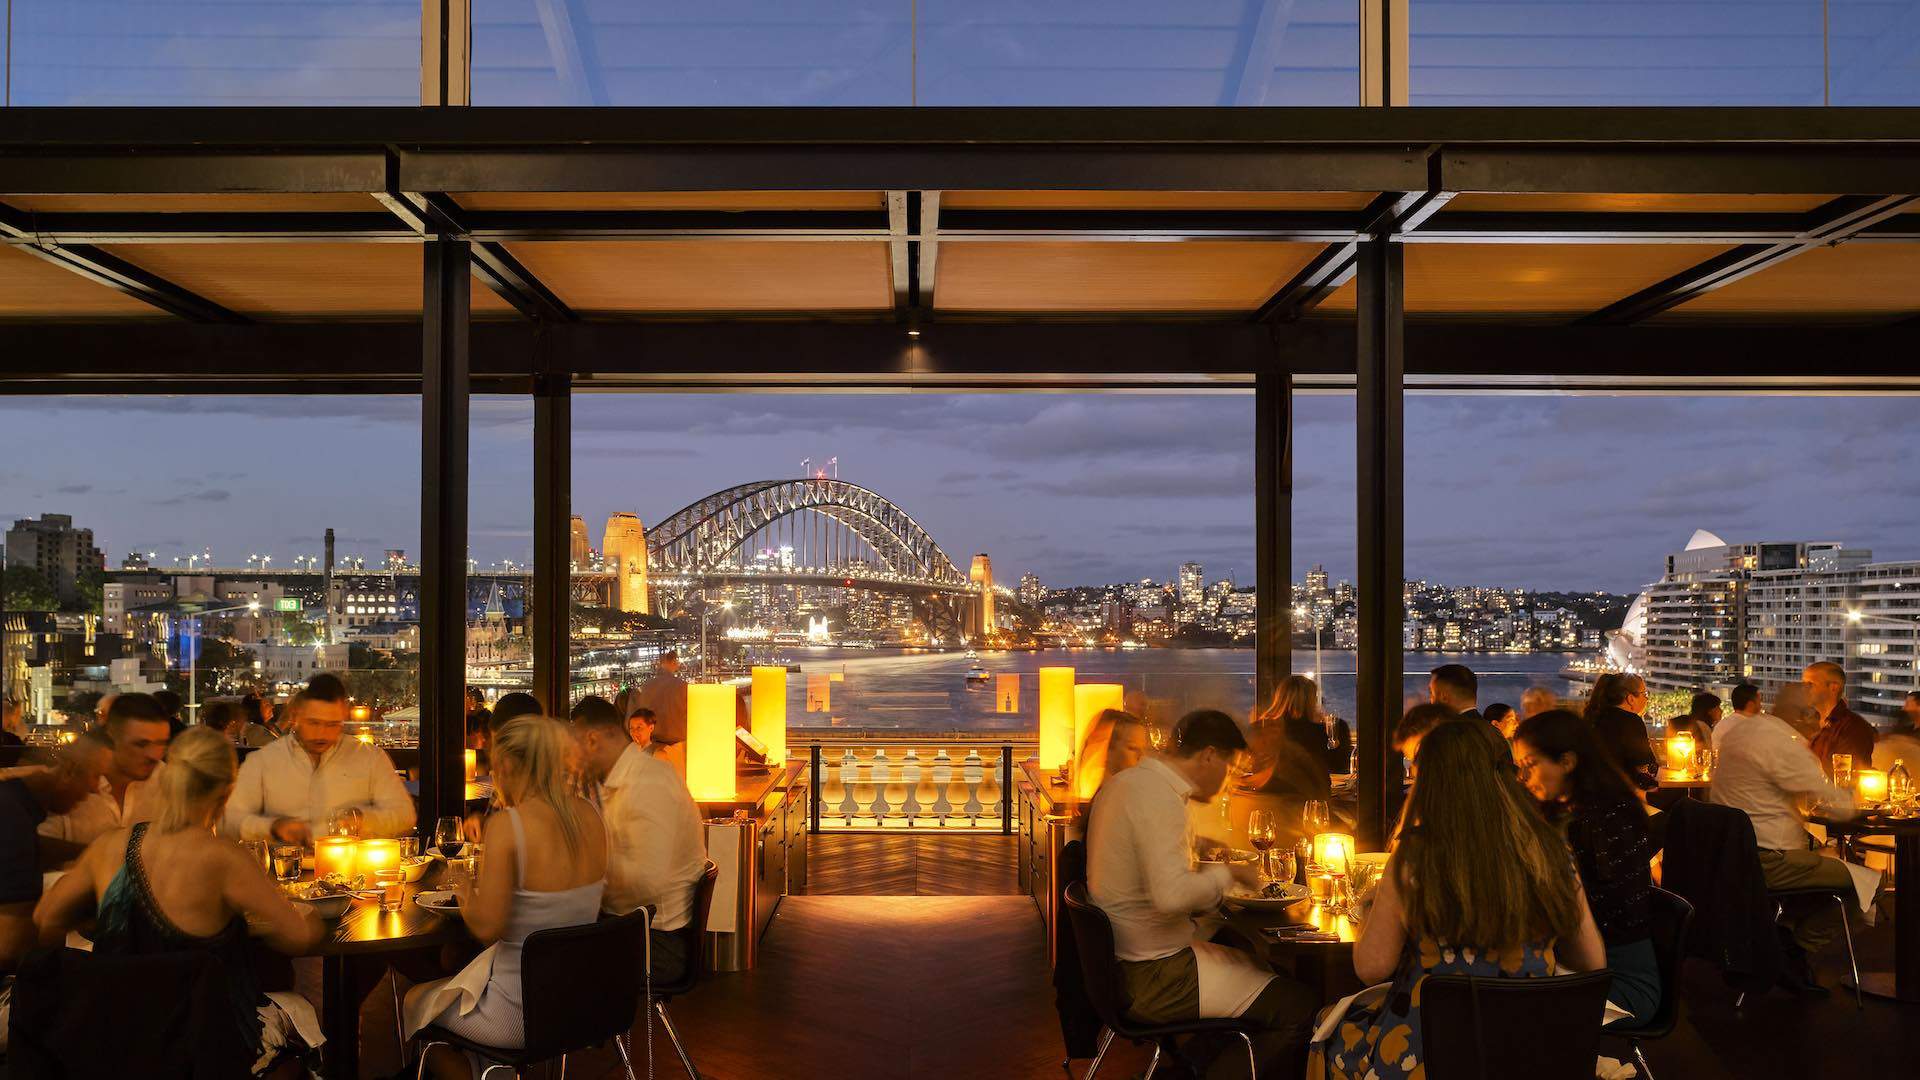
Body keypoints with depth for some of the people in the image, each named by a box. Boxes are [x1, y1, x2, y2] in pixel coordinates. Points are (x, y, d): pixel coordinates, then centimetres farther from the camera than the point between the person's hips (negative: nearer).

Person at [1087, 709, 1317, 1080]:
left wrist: (1213, 871, 14)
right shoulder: (1159, 798, -21)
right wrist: (1226, 873, -15)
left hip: (1123, 957, 10)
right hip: (1154, 976, -10)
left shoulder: (1125, 781, 9)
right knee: (1301, 1007, -10)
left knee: (1260, 969, 23)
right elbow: (1172, 894, -32)